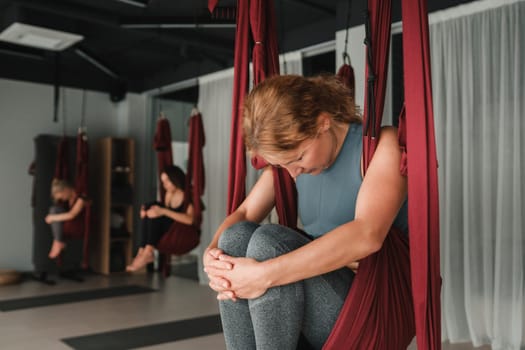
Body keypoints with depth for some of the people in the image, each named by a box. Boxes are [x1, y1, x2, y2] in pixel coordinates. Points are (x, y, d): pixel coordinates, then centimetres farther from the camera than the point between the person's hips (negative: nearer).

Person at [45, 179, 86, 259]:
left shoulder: (80, 199, -19)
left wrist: (53, 217, -24)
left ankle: (58, 243, -20)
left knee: (55, 210, -24)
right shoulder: (67, 198, 7)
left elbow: (71, 215, -29)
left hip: (77, 226, -8)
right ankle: (58, 242, -20)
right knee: (54, 209, -16)